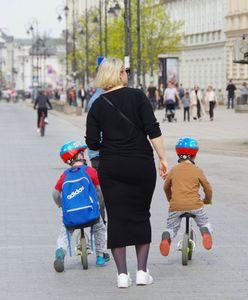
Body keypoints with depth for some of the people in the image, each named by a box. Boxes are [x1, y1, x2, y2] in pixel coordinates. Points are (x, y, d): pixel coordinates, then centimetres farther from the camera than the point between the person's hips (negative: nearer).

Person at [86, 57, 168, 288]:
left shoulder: (97, 105, 1)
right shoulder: (137, 96, -4)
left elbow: (92, 143, -1)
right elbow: (153, 130, -10)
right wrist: (162, 158, -5)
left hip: (111, 168, 1)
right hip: (141, 165, -1)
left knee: (116, 218, 5)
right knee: (140, 216, 11)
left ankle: (122, 274, 2)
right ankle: (142, 271, 9)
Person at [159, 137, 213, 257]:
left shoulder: (174, 170, 11)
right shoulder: (197, 170, 5)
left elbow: (166, 187, 21)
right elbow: (208, 188, 9)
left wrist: (170, 199, 41)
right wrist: (207, 201, 29)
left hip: (175, 206, 1)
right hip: (194, 205, -1)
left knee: (171, 228, 19)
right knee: (205, 224, 22)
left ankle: (166, 237, -17)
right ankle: (206, 232, -14)